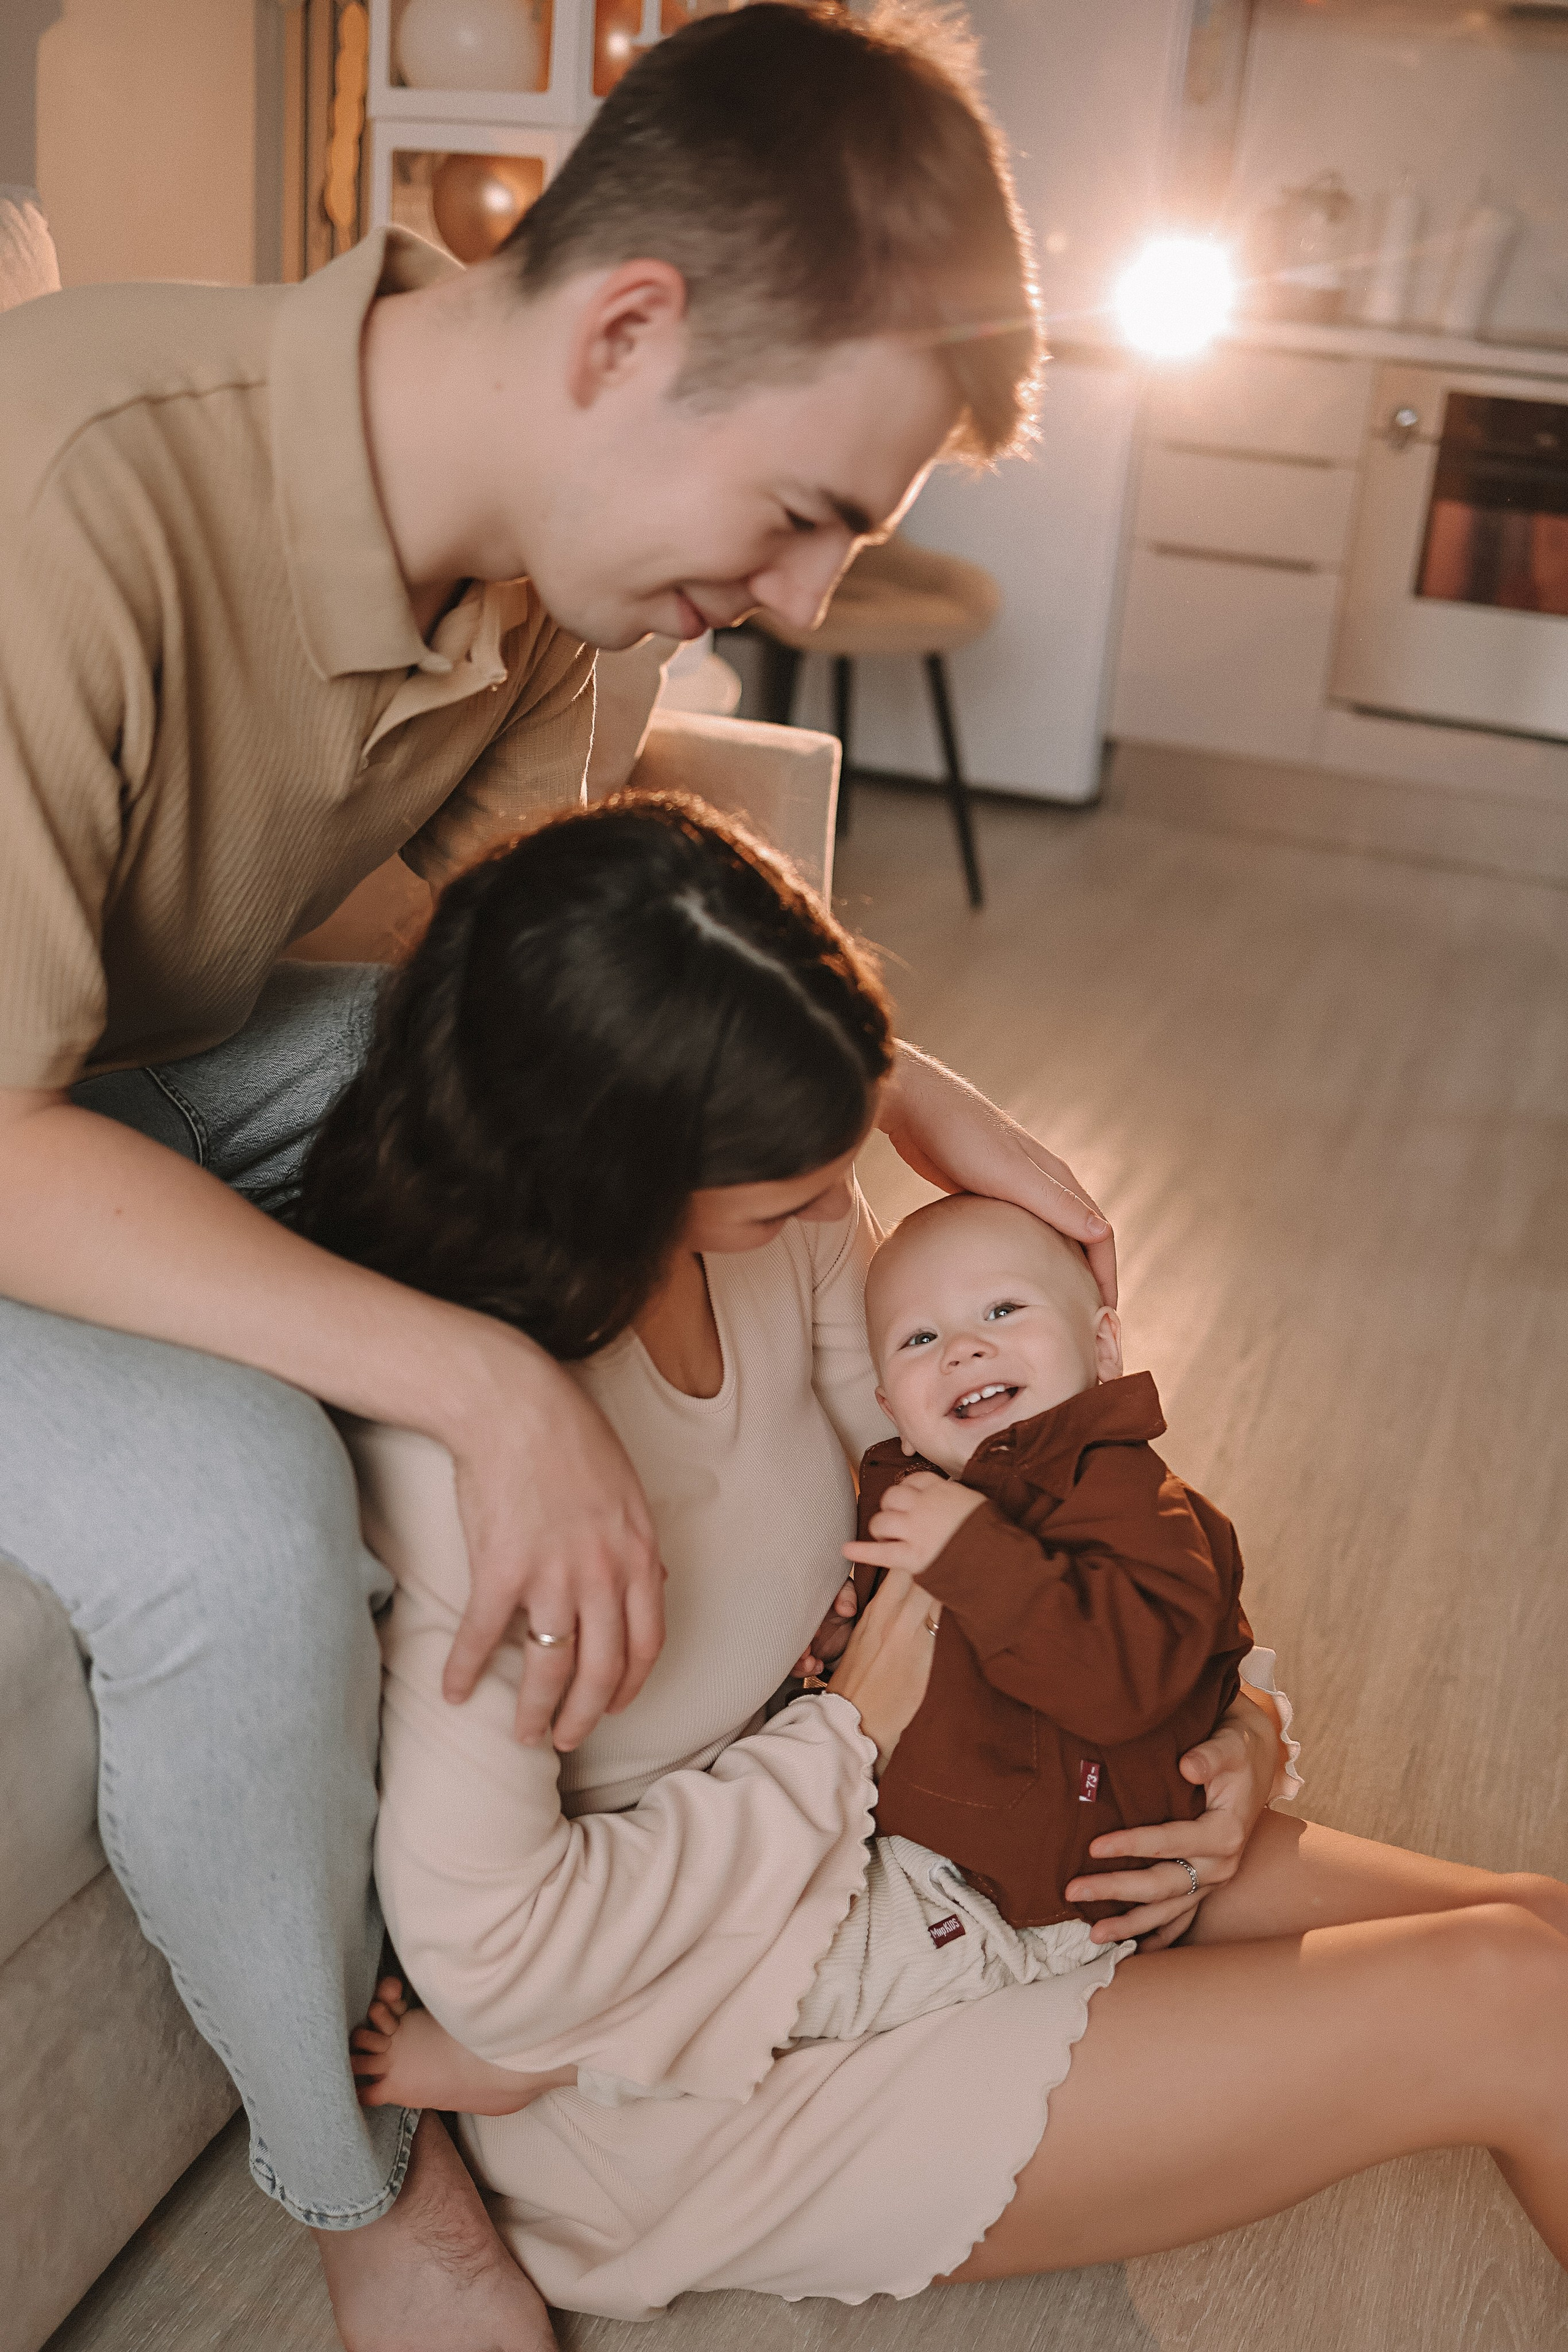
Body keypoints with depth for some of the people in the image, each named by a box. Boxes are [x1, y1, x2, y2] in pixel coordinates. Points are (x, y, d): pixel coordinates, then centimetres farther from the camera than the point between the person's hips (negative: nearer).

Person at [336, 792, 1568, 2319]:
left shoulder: (777, 1212, -11)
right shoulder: (448, 1438, -33)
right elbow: (491, 1950, -26)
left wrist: (1223, 1720, -10)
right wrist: (856, 1733, -19)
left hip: (883, 1798, 7)